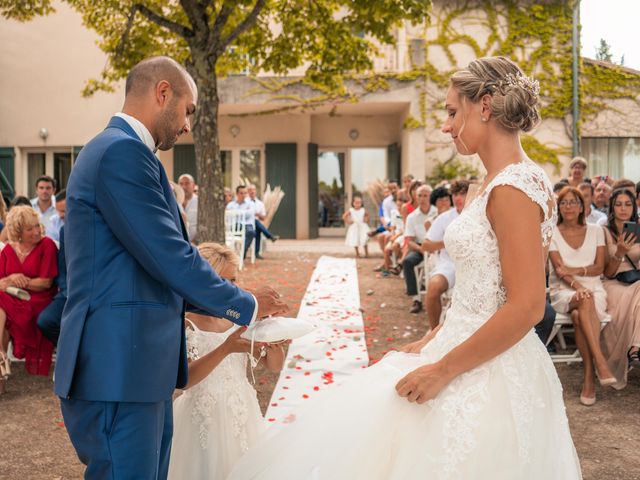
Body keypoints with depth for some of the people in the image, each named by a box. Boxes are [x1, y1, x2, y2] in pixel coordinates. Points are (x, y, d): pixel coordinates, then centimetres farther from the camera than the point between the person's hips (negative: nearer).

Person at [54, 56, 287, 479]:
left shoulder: (119, 148, 17)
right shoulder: (122, 150, -15)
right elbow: (171, 258, -19)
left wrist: (229, 305, 19)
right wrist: (246, 306, -5)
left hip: (133, 367, 10)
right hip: (118, 372, -10)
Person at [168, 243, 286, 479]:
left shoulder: (241, 322, -1)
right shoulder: (185, 328, -13)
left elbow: (275, 366, 2)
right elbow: (183, 379, -25)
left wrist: (274, 345, -20)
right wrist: (226, 349, -36)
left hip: (242, 414, 4)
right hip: (204, 419, -4)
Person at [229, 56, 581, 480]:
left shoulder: (513, 188, -19)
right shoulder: (503, 181, 10)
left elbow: (527, 307, -23)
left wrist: (442, 370, -18)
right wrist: (431, 343, 11)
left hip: (487, 377, -9)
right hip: (470, 354, 9)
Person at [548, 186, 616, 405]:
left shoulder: (596, 231, 11)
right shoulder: (552, 233, 4)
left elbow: (599, 267, 3)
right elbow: (559, 270, -6)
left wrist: (573, 270, -13)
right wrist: (577, 287, -23)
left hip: (593, 288, 1)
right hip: (563, 290, -1)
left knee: (579, 316, -34)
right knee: (585, 301, -37)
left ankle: (589, 377, -31)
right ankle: (600, 362, -42)